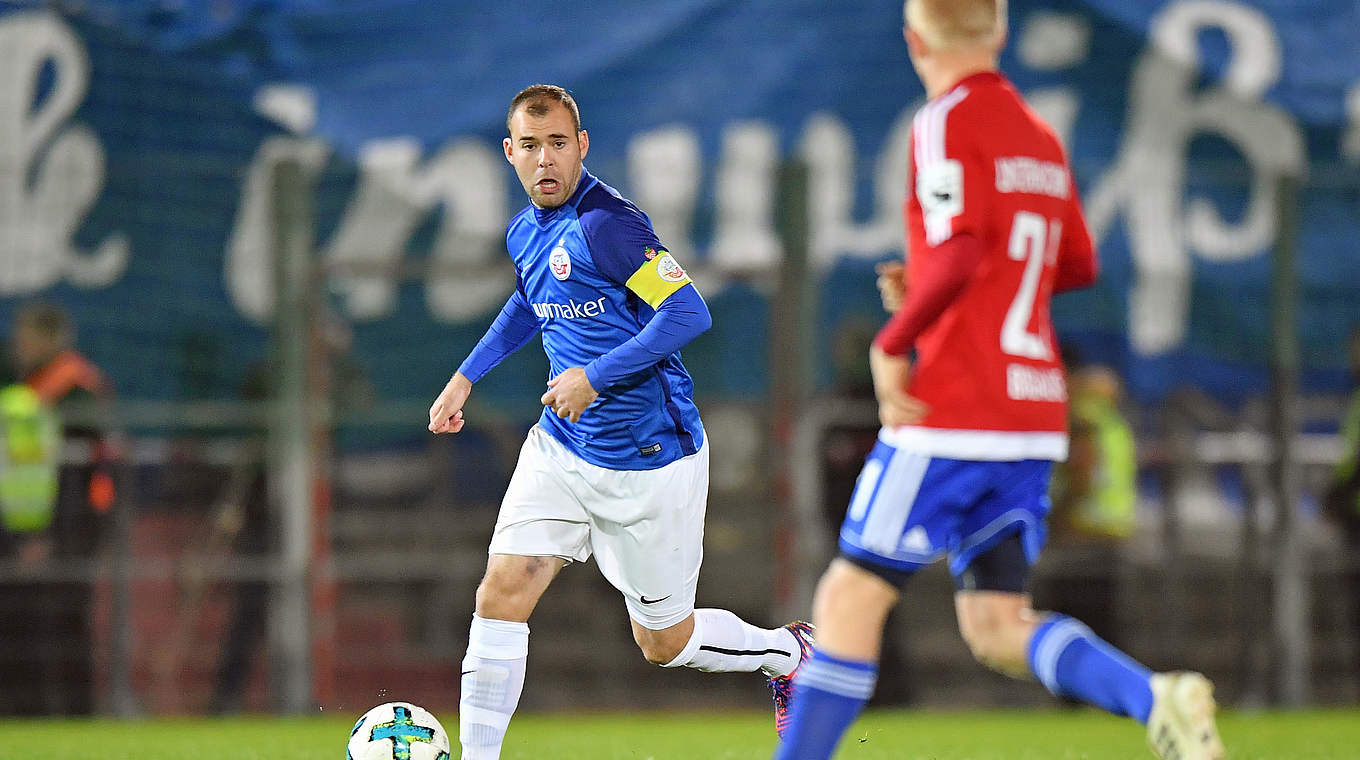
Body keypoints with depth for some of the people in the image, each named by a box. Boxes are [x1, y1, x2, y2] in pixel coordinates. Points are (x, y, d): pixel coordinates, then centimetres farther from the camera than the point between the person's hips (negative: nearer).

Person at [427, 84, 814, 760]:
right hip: (561, 447, 7)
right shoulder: (525, 232, 6)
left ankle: (786, 651, 35)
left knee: (664, 643, 8)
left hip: (649, 461, -7)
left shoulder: (605, 224, -20)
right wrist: (466, 376, 25)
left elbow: (688, 312, -25)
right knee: (501, 594, -10)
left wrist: (595, 376, -27)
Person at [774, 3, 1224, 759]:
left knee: (850, 599, 0)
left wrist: (891, 343, -12)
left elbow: (960, 254, -23)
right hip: (1035, 411, 8)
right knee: (995, 626, 6)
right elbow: (1080, 266, 23)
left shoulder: (947, 123, -9)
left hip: (952, 414, -8)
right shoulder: (1039, 136, 14)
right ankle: (1156, 697, -14)